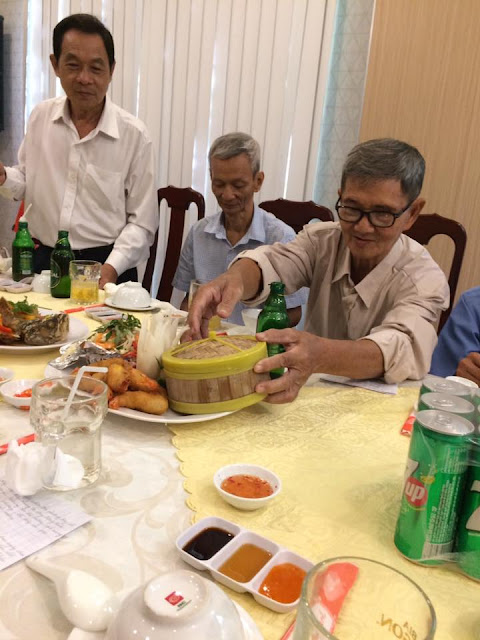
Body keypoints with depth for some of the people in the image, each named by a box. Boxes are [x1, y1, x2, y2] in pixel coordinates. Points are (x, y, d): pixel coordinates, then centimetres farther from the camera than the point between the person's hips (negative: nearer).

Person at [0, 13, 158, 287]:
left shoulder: (134, 135, -10)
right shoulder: (41, 116, 2)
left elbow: (142, 222, -7)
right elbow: (29, 183, 16)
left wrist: (111, 268, -20)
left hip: (104, 265, -3)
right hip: (43, 260, 3)